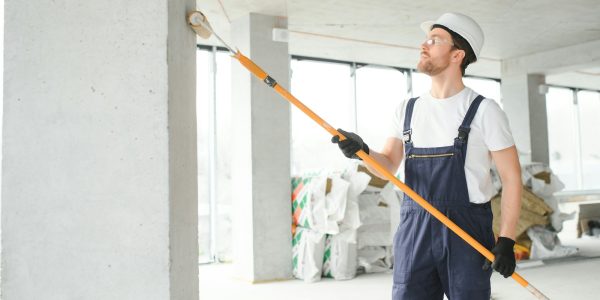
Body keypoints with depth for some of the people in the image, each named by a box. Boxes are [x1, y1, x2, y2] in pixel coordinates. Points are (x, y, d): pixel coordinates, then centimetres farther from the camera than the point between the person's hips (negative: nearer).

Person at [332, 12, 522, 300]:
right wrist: (363, 151, -12)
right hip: (414, 231, 4)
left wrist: (506, 240, -11)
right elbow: (388, 166, 10)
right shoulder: (407, 109, 10)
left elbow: (511, 177, -4)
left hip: (467, 232, -3)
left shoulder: (484, 110, -4)